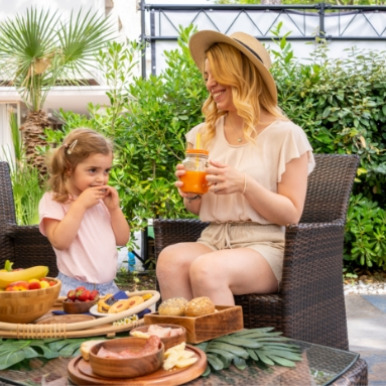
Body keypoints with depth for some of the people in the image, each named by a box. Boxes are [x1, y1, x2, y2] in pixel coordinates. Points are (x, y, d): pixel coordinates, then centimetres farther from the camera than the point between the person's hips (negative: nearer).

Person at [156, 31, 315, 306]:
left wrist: (245, 184, -19)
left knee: (206, 270, -34)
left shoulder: (285, 135, -1)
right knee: (170, 258, -30)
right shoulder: (204, 134, 14)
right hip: (213, 241, 4)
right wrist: (190, 194, -6)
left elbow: (291, 214, -4)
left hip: (265, 246, -4)